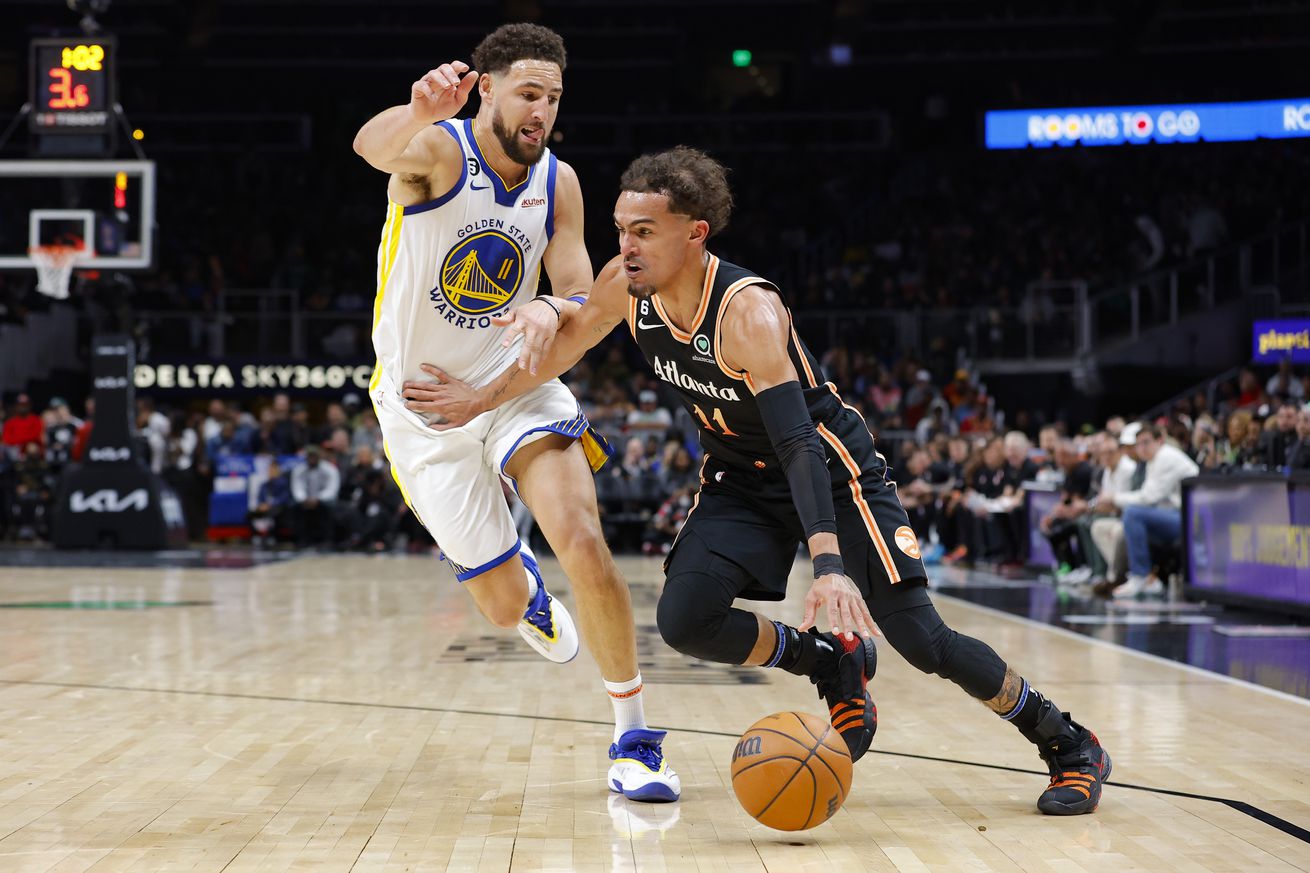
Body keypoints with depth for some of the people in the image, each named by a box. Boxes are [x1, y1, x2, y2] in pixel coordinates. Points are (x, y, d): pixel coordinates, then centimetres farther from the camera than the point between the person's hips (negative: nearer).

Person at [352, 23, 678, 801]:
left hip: (516, 386, 3)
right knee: (505, 607, 4)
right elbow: (372, 147, -42)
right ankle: (524, 583, 46)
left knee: (583, 540, -22)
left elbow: (585, 304, -5)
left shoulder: (557, 182, -2)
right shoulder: (438, 151, -17)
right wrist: (420, 113, -67)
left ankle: (635, 740, -9)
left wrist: (552, 311, -31)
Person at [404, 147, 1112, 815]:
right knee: (685, 620, -17)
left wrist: (828, 564, -52)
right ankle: (834, 664, 9)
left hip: (829, 465, -6)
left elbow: (799, 445, -42)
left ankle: (1071, 748, 10)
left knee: (920, 638, -11)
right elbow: (566, 344, 7)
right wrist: (482, 398, 11)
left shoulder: (749, 312, -34)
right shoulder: (624, 285, -15)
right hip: (741, 477, 6)